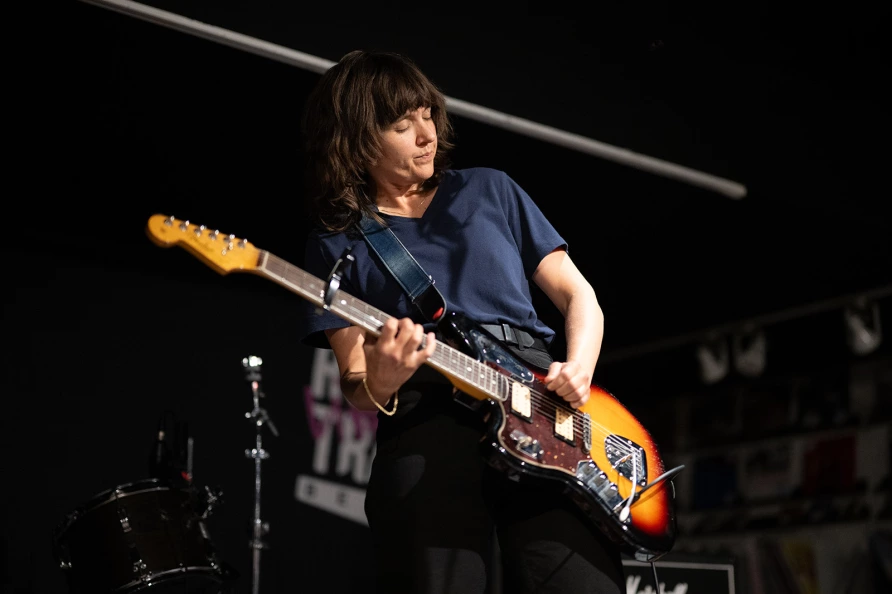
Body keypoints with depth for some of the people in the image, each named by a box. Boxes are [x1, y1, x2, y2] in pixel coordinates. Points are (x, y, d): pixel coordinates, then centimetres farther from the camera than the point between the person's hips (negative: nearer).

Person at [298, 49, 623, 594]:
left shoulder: (489, 190, 20)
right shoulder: (338, 241, 14)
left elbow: (578, 295, 19)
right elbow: (356, 383, 8)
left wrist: (578, 369, -1)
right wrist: (378, 384, -17)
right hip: (425, 424, -1)